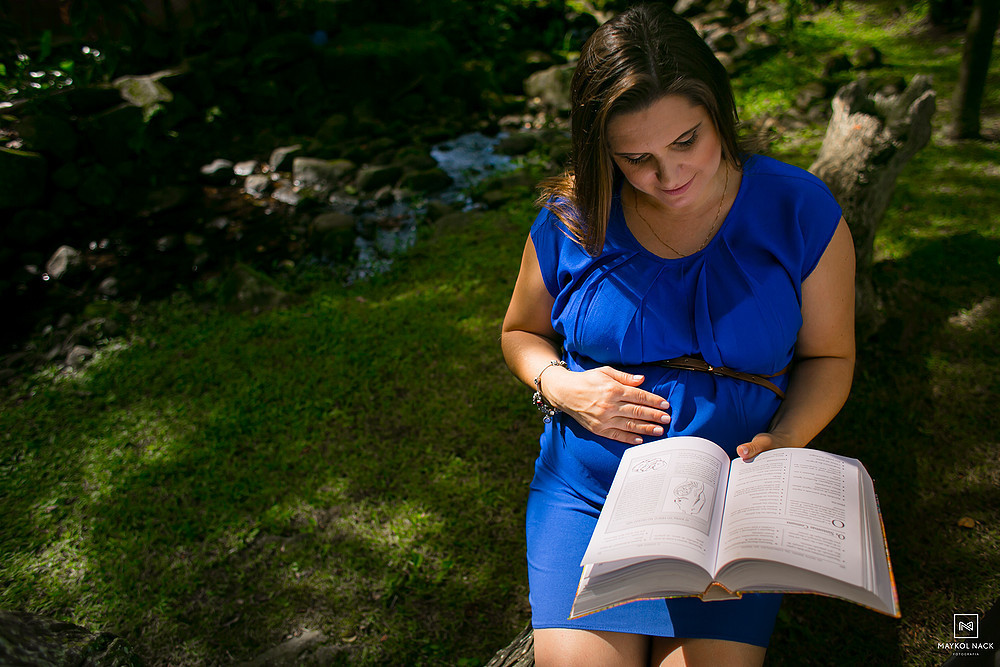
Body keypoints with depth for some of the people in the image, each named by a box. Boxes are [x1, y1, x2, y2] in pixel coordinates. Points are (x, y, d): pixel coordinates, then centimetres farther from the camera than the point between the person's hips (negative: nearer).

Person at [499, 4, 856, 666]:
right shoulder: (571, 220, -4)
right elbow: (521, 332, 12)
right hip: (587, 487, 1)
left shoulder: (799, 209, -4)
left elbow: (829, 356, 4)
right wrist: (561, 385, -10)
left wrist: (783, 441, -15)